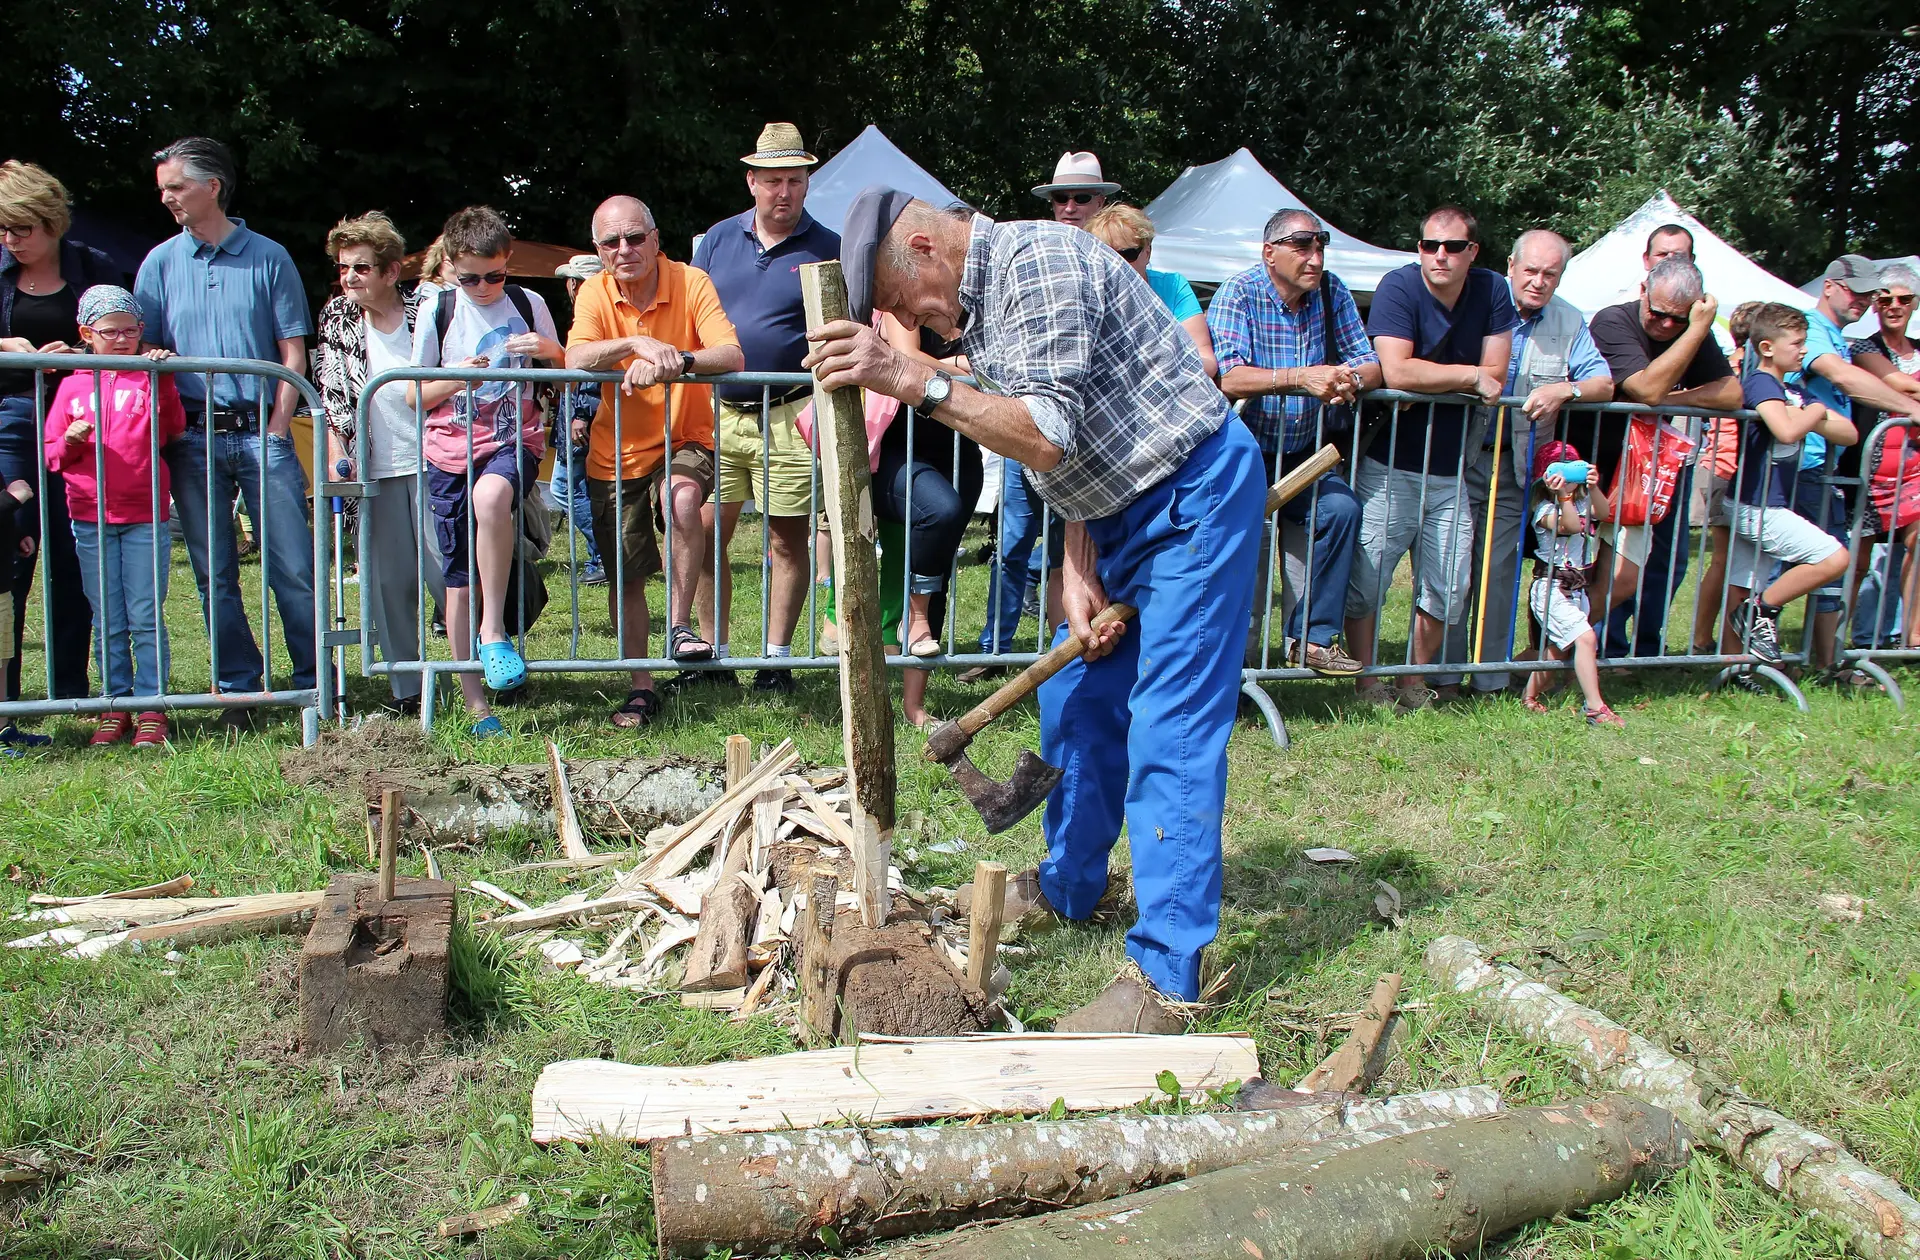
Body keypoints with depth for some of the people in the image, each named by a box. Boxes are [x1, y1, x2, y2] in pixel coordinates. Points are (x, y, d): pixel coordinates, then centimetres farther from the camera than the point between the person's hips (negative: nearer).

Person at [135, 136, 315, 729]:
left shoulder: (269, 258, 4)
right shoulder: (160, 263, 11)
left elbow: (293, 353, 3)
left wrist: (276, 431, -4)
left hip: (260, 430, -2)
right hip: (194, 436, 3)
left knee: (293, 567, -4)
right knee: (214, 574, 5)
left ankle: (314, 683, 6)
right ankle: (240, 689, 14)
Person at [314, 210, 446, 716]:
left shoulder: (424, 312, -3)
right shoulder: (337, 319, 7)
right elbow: (329, 395, 7)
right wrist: (336, 455, -5)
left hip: (433, 464, -3)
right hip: (375, 471, 4)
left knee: (447, 571, -4)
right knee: (387, 583, 5)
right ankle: (405, 689, 14)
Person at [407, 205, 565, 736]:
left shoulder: (528, 304, 6)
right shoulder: (437, 311, 5)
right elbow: (413, 394, 7)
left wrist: (551, 352, -10)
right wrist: (454, 380, -13)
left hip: (514, 439, -1)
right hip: (451, 448, 2)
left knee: (490, 497, -38)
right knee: (459, 579, 1)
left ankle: (493, 628, -26)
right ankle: (474, 701, 9)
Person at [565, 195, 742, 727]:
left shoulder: (691, 282, -11)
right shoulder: (595, 293, -5)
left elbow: (732, 356, -23)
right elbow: (575, 360, -22)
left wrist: (674, 360, -41)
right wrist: (635, 344, -39)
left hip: (685, 441, -2)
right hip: (615, 452, 2)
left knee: (683, 499, -35)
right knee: (624, 574, 6)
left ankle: (679, 627, -18)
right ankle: (640, 688, 22)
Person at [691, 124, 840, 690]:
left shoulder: (827, 249, 1)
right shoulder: (718, 239, 11)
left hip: (789, 419, -3)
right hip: (718, 411, 4)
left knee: (788, 540, 3)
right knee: (705, 533, 3)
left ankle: (776, 659, 14)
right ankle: (713, 652, 16)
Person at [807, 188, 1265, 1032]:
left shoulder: (1038, 262, -21)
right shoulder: (976, 305, 10)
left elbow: (1049, 437, -31)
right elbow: (1062, 453, 11)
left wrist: (911, 381, -35)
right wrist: (1078, 574, 1)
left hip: (1197, 497, -10)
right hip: (1123, 511, 10)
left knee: (1169, 734, -12)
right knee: (1074, 703, 16)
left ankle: (1166, 979, -7)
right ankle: (1069, 888, 35)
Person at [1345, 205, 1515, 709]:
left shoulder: (1491, 291, 3)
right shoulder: (1399, 287, -11)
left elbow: (1496, 377, -1)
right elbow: (1397, 372, -23)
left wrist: (1429, 380, -12)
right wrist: (1469, 376, -13)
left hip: (1450, 469, 5)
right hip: (1390, 464, -5)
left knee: (1448, 587, 9)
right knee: (1366, 577, -3)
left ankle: (1414, 681, 25)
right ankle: (1365, 682, 12)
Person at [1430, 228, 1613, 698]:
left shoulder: (1569, 323, 10)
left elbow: (1604, 384, 6)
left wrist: (1566, 390, -15)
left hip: (1516, 468, 3)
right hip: (1459, 459, -3)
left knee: (1499, 571, 5)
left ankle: (1490, 682, 14)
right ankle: (1444, 678, 6)